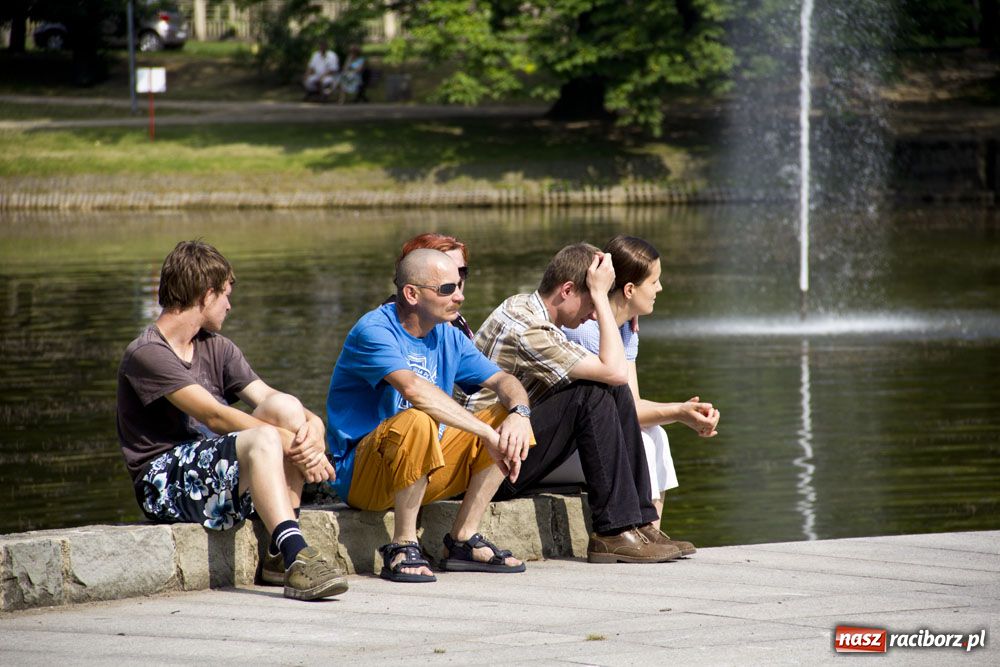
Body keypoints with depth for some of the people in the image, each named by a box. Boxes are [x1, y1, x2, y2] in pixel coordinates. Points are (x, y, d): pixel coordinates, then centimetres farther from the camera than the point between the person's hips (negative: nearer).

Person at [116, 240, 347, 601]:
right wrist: (292, 444, -24)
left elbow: (270, 400, 3)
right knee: (263, 440, -31)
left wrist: (313, 426, -19)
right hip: (166, 483, -8)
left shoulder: (217, 348, 17)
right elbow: (214, 417, -19)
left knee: (286, 407, -16)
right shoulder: (147, 354, -10)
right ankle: (297, 559, -47)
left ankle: (280, 557, -19)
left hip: (221, 470, 8)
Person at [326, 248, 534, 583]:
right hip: (360, 475, -8)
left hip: (426, 471, 8)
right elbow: (414, 389, -32)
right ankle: (403, 546, -23)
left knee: (508, 418, -2)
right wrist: (488, 434, -34)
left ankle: (463, 541, -3)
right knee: (418, 421, -37)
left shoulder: (447, 336, 9)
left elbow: (503, 380, 6)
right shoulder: (374, 331, -17)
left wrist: (519, 413, -19)